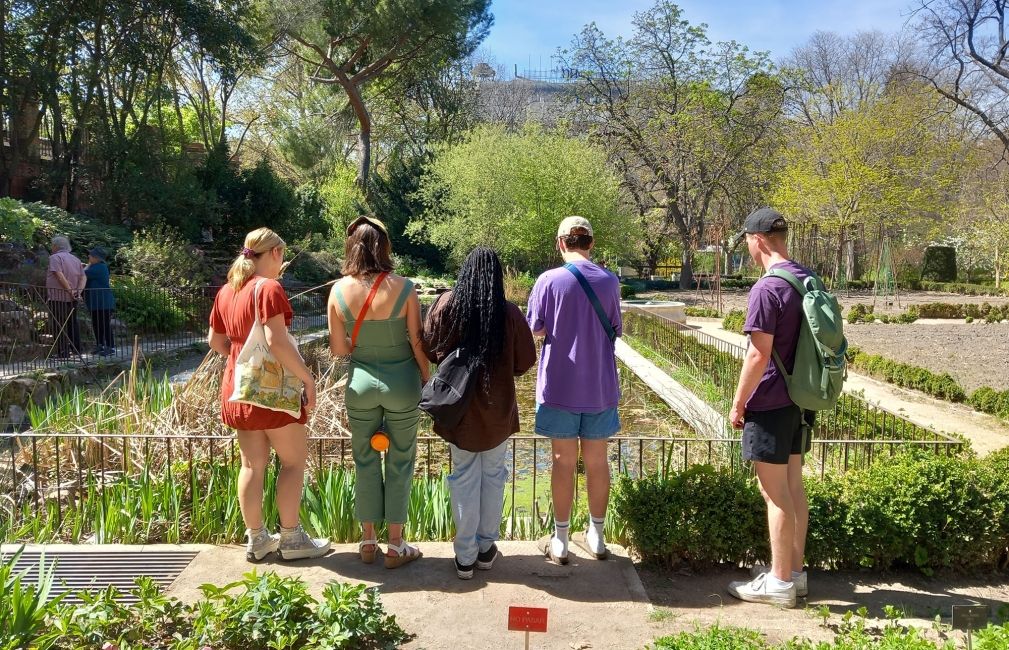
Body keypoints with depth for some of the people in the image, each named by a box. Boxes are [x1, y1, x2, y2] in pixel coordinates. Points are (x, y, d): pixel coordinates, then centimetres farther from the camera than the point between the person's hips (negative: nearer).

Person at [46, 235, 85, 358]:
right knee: (73, 323, 16)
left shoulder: (55, 257, -6)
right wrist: (78, 292, -1)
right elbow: (83, 277, 8)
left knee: (58, 325, -3)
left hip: (57, 297, -7)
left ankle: (63, 353, -5)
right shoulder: (75, 259, 16)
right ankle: (76, 350, 17)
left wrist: (70, 290, -17)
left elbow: (60, 275, -19)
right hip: (72, 299, 7)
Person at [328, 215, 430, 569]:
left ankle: (367, 541, 27)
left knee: (365, 462, 16)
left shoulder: (339, 290, -8)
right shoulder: (404, 288, -14)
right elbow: (417, 342, -9)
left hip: (361, 382, 2)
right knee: (399, 463, 11)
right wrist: (428, 382, 4)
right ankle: (396, 546, 20)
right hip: (402, 383, -2)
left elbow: (338, 348, -3)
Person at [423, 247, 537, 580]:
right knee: (493, 476, 16)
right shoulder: (509, 313, -12)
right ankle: (487, 547, 26)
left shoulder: (446, 305, -10)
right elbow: (525, 361, -4)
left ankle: (465, 556, 16)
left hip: (459, 407, 1)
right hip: (497, 408, 0)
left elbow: (429, 350, -1)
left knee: (464, 479, 11)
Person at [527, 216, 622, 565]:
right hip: (599, 386, 3)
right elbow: (614, 330, 7)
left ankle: (560, 541, 16)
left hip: (560, 385, -2)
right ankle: (596, 537, 25)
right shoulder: (609, 281, -2)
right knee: (597, 460, 13)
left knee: (563, 461, 7)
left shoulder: (549, 280, -10)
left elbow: (535, 329, -5)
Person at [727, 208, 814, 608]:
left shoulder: (766, 289, -19)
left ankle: (780, 583, 10)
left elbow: (758, 355, -21)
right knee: (793, 486, 15)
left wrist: (737, 404, -11)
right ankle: (794, 572, 26)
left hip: (770, 405, -9)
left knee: (775, 493, 0)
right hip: (799, 400, 9)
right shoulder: (808, 279, 8)